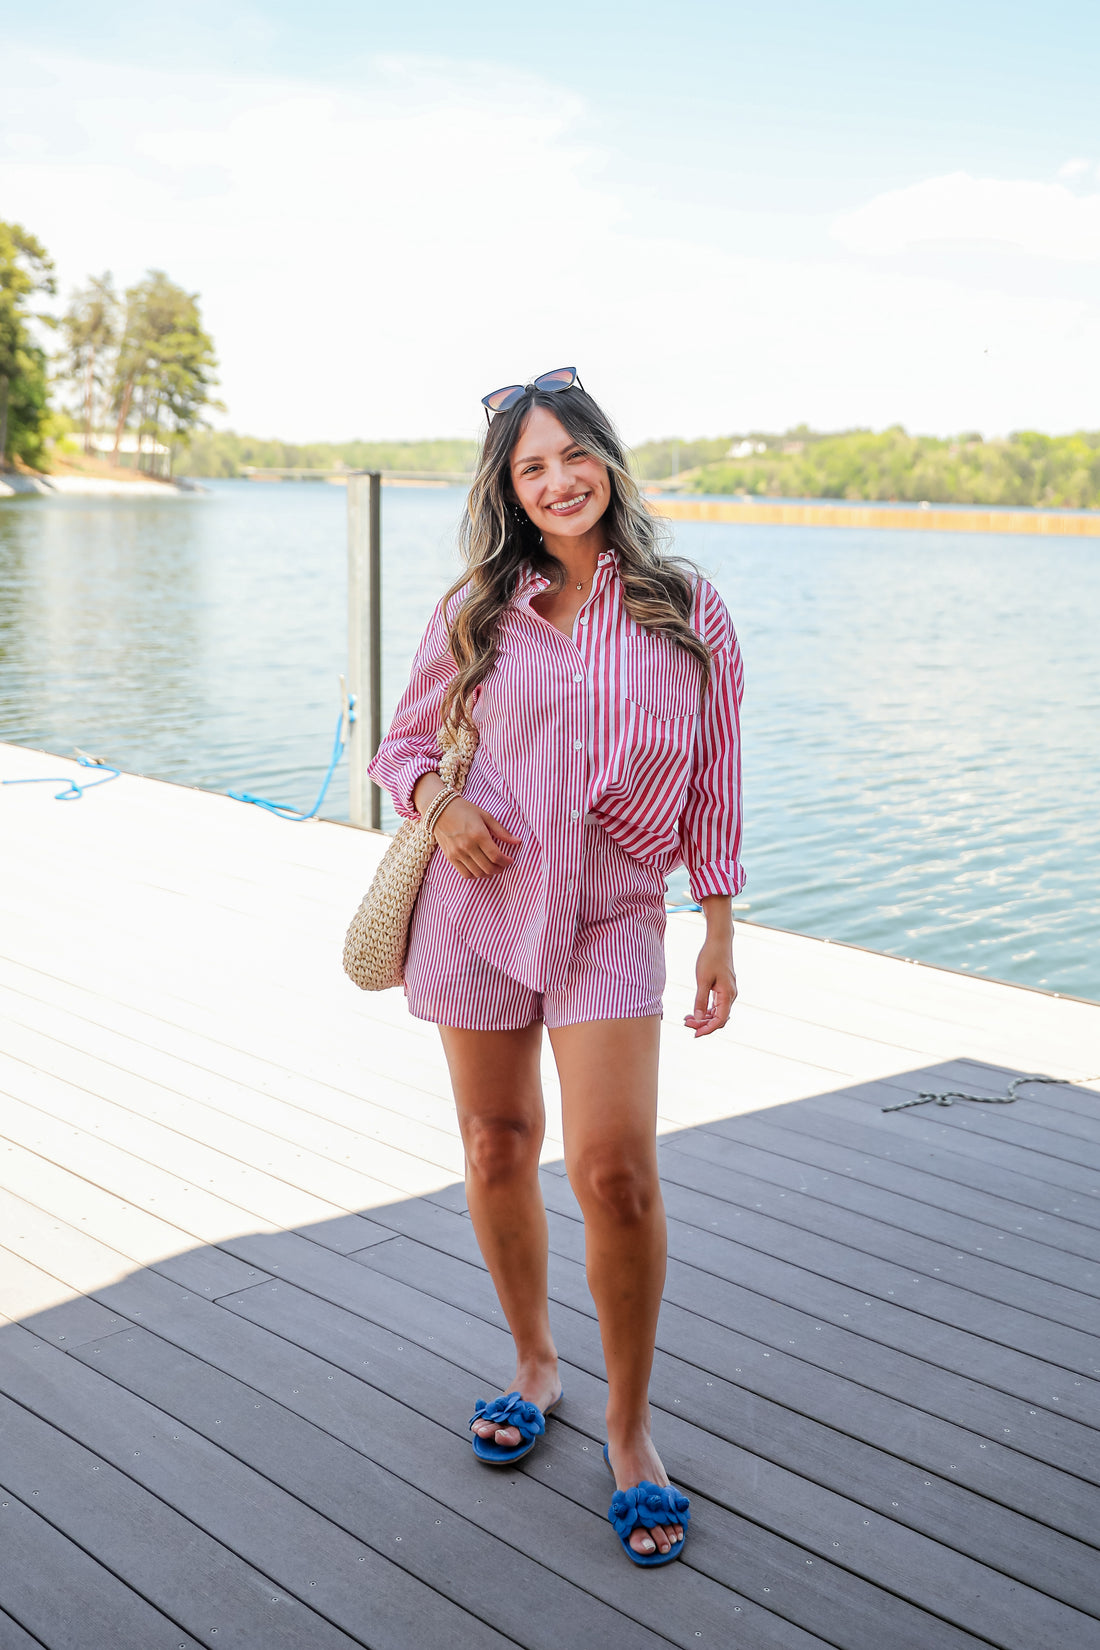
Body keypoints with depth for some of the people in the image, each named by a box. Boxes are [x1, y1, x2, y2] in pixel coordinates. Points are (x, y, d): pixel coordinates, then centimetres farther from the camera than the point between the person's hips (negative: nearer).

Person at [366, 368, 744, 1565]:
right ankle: (534, 1363, 36)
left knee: (616, 1171, -12)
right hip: (479, 901, 2)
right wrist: (438, 804, -10)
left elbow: (715, 781, 4)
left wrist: (719, 930, 2)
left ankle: (630, 1428, 8)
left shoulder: (688, 610, 1)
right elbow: (402, 745, 12)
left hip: (611, 915, -2)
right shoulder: (474, 612, 3)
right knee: (498, 1153, 11)